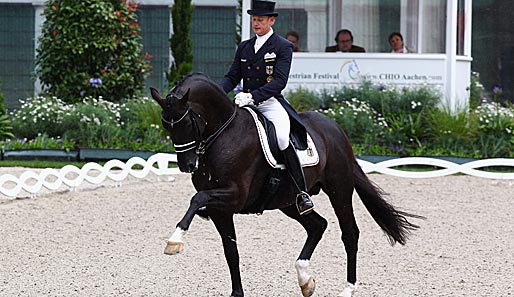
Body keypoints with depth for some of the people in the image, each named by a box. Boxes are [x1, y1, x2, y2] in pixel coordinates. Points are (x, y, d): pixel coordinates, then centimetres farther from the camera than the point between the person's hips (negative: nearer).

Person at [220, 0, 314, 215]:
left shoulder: (283, 47, -1)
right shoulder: (244, 47, 18)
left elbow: (279, 81, -13)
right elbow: (232, 76, 14)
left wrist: (253, 96, -26)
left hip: (272, 103, -6)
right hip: (247, 104, 6)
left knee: (282, 139, -32)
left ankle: (302, 191, -22)